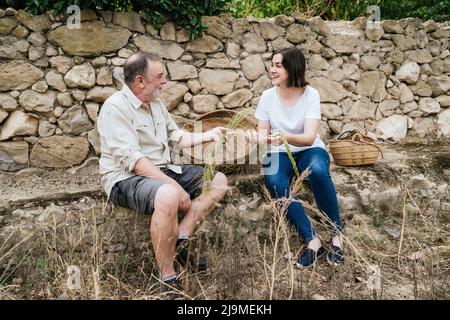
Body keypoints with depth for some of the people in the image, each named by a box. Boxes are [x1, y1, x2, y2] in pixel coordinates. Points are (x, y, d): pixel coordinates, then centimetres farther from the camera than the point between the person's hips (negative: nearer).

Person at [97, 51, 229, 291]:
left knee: (218, 179, 1)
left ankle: (181, 241, -9)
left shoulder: (156, 103, 12)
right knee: (169, 196, -40)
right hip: (126, 179, -9)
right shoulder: (116, 107, -15)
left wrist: (207, 136, 10)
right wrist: (175, 185, -28)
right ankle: (168, 279, -25)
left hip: (163, 172, 9)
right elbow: (132, 160, -24)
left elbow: (176, 137, 24)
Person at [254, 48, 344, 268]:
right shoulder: (267, 96, -5)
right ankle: (312, 240, -24)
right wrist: (262, 138, -26)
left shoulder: (310, 94, -14)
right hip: (280, 153, 2)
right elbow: (263, 130, 0)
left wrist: (286, 137, -45)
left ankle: (336, 233, -19)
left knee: (318, 171, -37)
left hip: (309, 150, -2)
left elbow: (309, 137, -24)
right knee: (274, 183, -32)